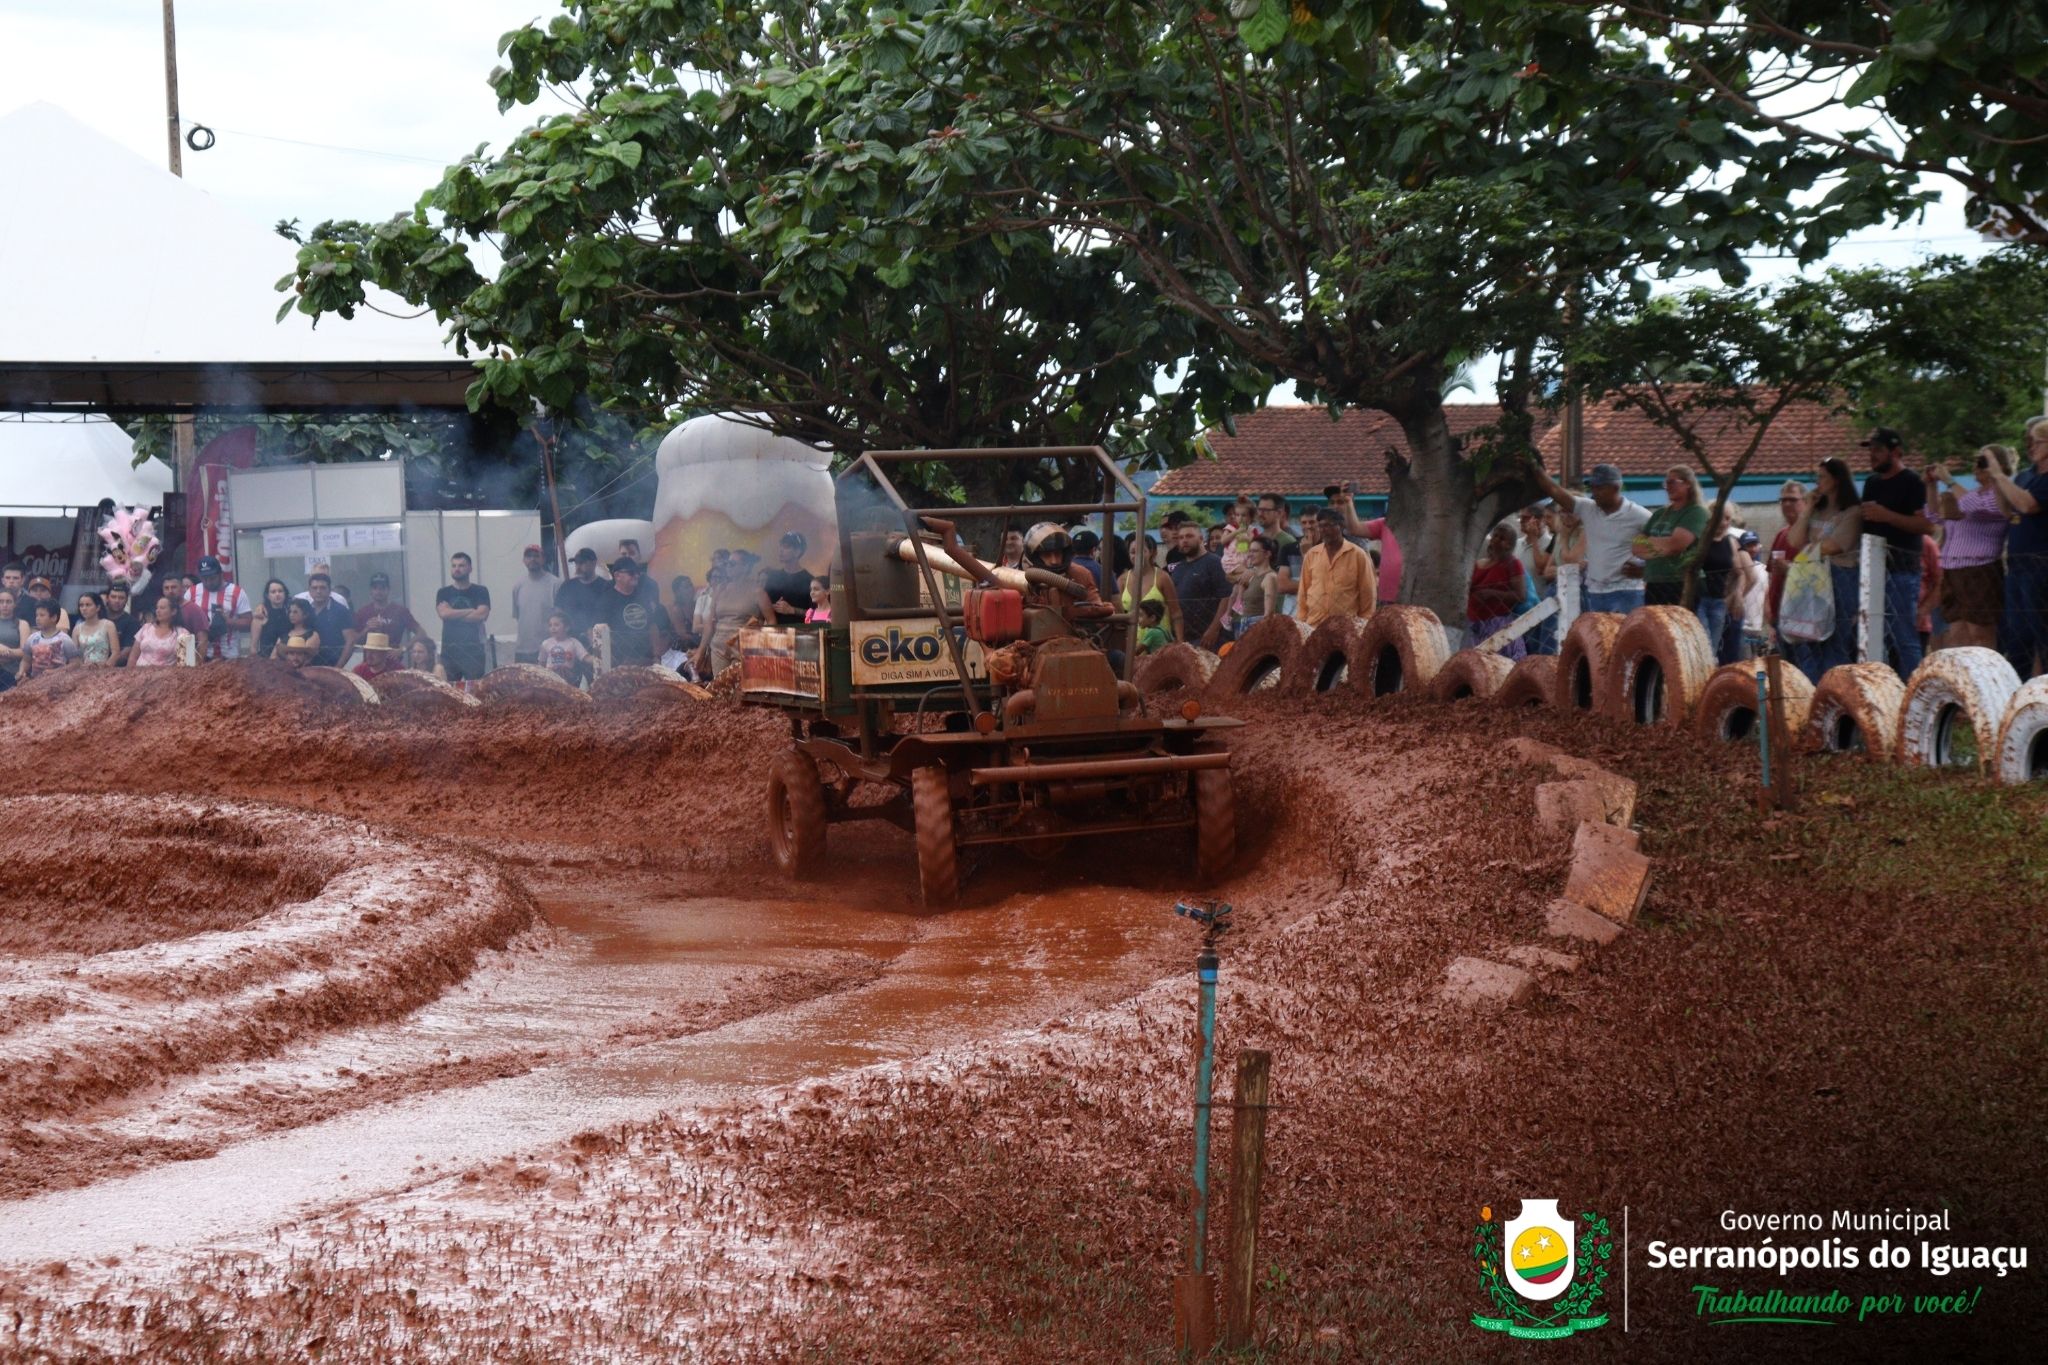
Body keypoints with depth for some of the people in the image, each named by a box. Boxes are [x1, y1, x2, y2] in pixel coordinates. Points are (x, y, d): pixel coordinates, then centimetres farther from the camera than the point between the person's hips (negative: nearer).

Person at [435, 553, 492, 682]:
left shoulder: (480, 591, 6)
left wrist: (454, 615, -3)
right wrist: (471, 611, -6)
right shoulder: (444, 593, 12)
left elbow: (482, 615, -9)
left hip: (473, 651, -2)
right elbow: (443, 613, -7)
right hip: (449, 651, 2)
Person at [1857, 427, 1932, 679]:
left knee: (1904, 639, -9)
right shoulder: (1872, 483, 19)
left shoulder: (1912, 483, -5)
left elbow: (1927, 525, -17)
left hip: (1901, 571, -8)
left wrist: (1887, 516, -20)